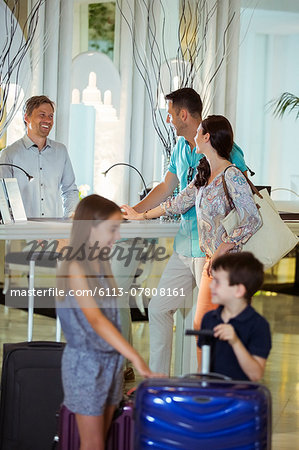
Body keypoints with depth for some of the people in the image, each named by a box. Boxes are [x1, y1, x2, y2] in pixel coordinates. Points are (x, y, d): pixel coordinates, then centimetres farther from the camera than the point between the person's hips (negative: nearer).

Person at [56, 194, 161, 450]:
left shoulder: (103, 263, 7)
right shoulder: (74, 267, -18)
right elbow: (94, 318, -28)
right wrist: (135, 357, -35)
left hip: (111, 359, 7)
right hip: (85, 362, -7)